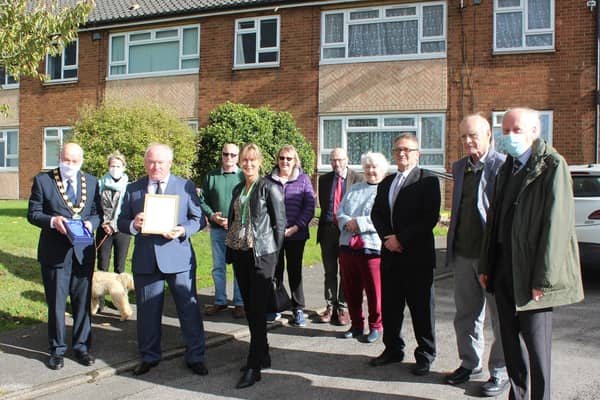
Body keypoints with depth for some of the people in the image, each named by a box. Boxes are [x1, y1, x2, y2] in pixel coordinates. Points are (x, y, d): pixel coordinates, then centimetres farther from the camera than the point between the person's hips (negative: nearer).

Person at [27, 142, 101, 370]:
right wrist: (53, 221, -20)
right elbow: (33, 214, -1)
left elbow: (98, 212, 11)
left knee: (83, 301, 10)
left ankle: (81, 346, 24)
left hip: (83, 251, 3)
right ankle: (57, 349, 20)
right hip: (54, 252, -2)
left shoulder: (91, 182, 8)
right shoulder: (43, 180, -1)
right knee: (56, 303, 7)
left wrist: (91, 223, -11)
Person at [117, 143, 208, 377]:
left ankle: (195, 357, 16)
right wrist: (133, 225, -12)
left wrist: (183, 230, -16)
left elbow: (199, 219, 4)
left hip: (178, 257, -2)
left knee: (189, 308, 2)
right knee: (147, 310, 11)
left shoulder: (186, 186, 5)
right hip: (145, 259, 2)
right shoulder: (133, 189, 10)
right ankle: (149, 357, 27)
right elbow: (121, 222, 11)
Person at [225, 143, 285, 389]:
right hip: (239, 253, 7)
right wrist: (231, 249, 11)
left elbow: (280, 223, -6)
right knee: (249, 307, 12)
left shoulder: (269, 188, -6)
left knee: (257, 310, -6)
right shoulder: (238, 189, 13)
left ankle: (254, 367, -1)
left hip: (261, 255, -7)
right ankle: (262, 355, 25)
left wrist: (274, 255, -7)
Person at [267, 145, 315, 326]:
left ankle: (298, 309, 14)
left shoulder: (303, 179, 2)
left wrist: (296, 227, -11)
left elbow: (309, 207, -2)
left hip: (296, 234, -1)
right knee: (275, 270, 6)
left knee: (295, 271, 6)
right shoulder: (269, 179, 5)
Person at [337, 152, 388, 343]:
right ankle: (356, 325, 25)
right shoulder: (354, 189, 20)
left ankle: (376, 326, 17)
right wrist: (347, 222, -9)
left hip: (372, 247, -6)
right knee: (351, 289, 11)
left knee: (374, 290, 1)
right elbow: (340, 211, 13)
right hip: (347, 245, 6)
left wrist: (358, 223, -16)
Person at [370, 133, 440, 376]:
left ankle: (425, 355, 17)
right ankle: (393, 349, 27)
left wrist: (401, 238, -16)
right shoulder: (386, 183, 16)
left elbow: (430, 218, -14)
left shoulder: (428, 180, -6)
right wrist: (387, 237, -5)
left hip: (417, 255, -6)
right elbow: (376, 213, 13)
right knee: (390, 306, 12)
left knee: (421, 307, 4)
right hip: (390, 255, 6)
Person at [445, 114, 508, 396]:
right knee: (466, 315, 15)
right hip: (463, 254, 7)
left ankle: (500, 371, 19)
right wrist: (452, 249, 14)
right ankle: (470, 364, 29)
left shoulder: (503, 166, -10)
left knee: (500, 317, 6)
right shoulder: (459, 167, 12)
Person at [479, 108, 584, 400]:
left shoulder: (552, 165, -10)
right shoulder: (507, 168, 14)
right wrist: (486, 265, 12)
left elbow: (557, 225, -16)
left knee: (536, 344, 1)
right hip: (504, 269, 7)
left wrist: (543, 279, -18)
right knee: (511, 341, 14)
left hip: (532, 273, -7)